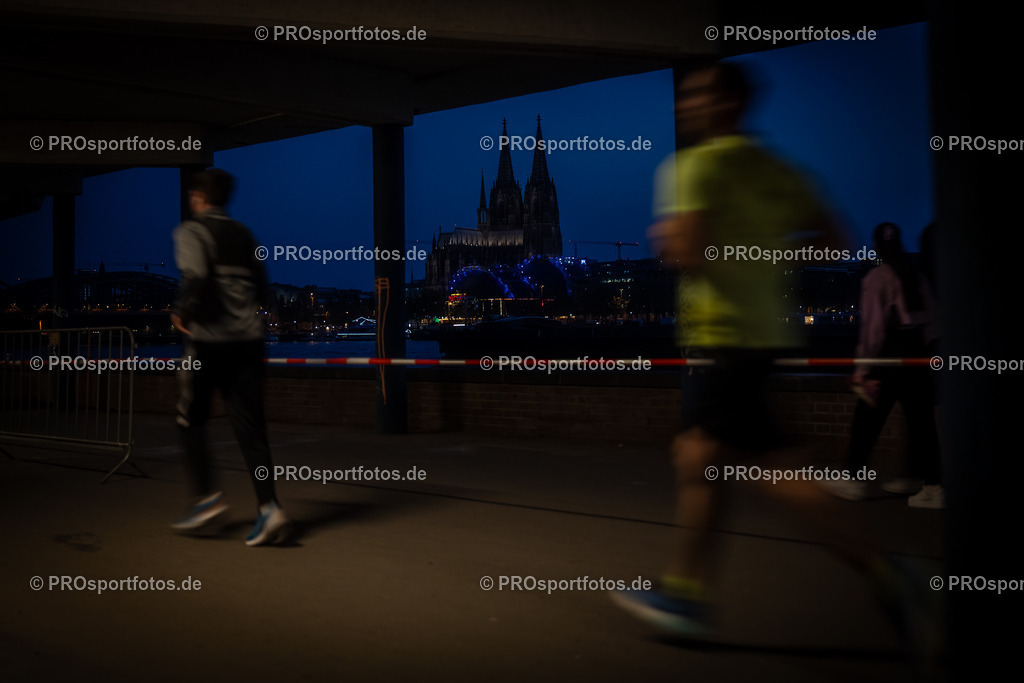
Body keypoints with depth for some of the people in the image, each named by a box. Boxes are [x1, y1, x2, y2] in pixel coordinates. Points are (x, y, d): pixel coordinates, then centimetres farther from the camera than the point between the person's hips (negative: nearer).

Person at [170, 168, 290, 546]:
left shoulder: (191, 232, -3)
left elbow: (196, 278, -19)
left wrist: (182, 313, -4)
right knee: (250, 427, 2)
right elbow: (260, 287, 17)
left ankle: (208, 496, 7)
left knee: (191, 420, 13)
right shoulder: (243, 235, 16)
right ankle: (269, 508, -7)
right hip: (248, 339, 5)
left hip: (209, 341, -5)